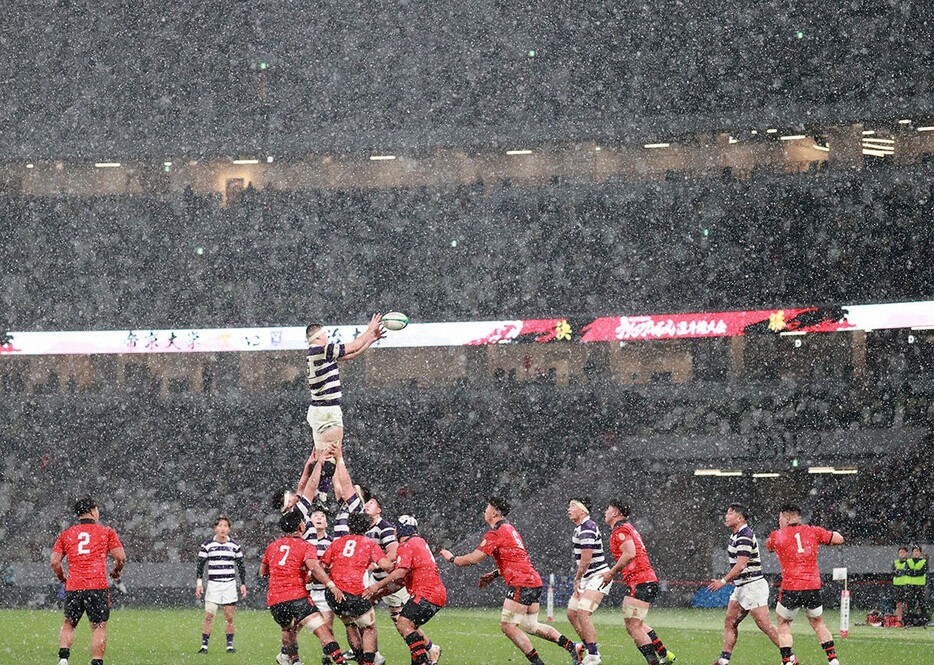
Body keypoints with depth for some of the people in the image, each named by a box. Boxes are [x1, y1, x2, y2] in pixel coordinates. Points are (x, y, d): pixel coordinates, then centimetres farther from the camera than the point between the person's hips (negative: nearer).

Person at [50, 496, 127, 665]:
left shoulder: (66, 534, 13)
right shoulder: (106, 532, 7)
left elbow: (54, 562, 6)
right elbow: (121, 557, 1)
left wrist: (63, 578, 22)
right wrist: (116, 572, 20)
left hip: (73, 588, 2)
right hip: (98, 586, -2)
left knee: (68, 625, 15)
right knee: (99, 627, 3)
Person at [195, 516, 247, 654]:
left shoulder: (235, 545, 7)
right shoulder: (207, 545, 2)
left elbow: (241, 566, 12)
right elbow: (200, 565, 4)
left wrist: (243, 584, 8)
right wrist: (199, 583, -3)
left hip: (230, 584, 1)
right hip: (213, 584, -1)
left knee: (229, 617, 1)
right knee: (209, 616, -7)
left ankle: (230, 645, 9)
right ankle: (204, 645, -5)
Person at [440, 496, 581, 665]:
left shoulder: (495, 533, -9)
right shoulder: (509, 529, 21)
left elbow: (474, 559, -13)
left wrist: (452, 559, 3)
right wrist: (494, 574, 23)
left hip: (521, 583, -9)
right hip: (534, 581, 9)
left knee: (508, 626, -8)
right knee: (530, 626, 16)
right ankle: (571, 646, 12)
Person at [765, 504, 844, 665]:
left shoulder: (777, 536, 3)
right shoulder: (813, 531, 5)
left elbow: (768, 547, 25)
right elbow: (839, 539, 10)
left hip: (790, 588, -3)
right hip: (813, 586, 3)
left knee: (783, 623, 13)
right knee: (818, 623, 18)